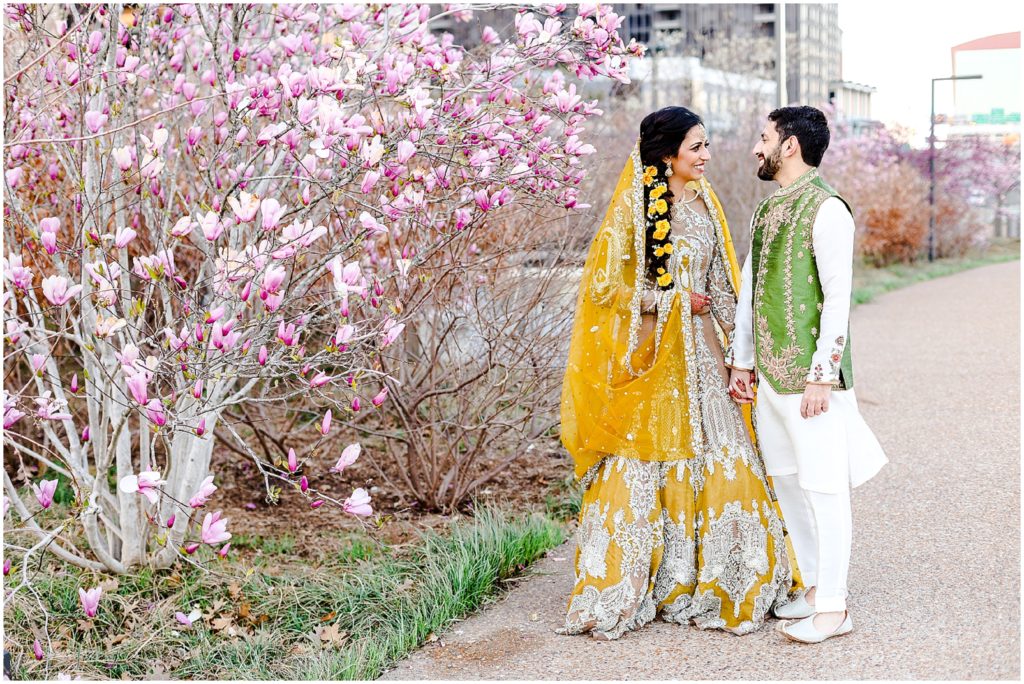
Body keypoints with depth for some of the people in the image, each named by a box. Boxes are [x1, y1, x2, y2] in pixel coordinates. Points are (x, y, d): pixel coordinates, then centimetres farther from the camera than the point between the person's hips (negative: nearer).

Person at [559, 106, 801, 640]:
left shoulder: (701, 203, 10)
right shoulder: (634, 207, -9)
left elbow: (718, 280, 15)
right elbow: (608, 283, -11)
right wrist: (677, 298, -10)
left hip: (697, 350, 6)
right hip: (649, 353, -6)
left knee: (717, 453, 3)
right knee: (643, 461, 0)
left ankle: (707, 579, 14)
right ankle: (624, 590, 11)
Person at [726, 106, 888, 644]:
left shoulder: (826, 210, -12)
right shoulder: (766, 208, 14)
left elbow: (838, 298, -15)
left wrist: (822, 376, -18)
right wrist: (741, 360, 16)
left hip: (809, 374, -9)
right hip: (768, 373, 9)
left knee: (822, 484, -3)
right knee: (787, 480, 13)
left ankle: (833, 608, 4)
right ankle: (815, 585, 25)